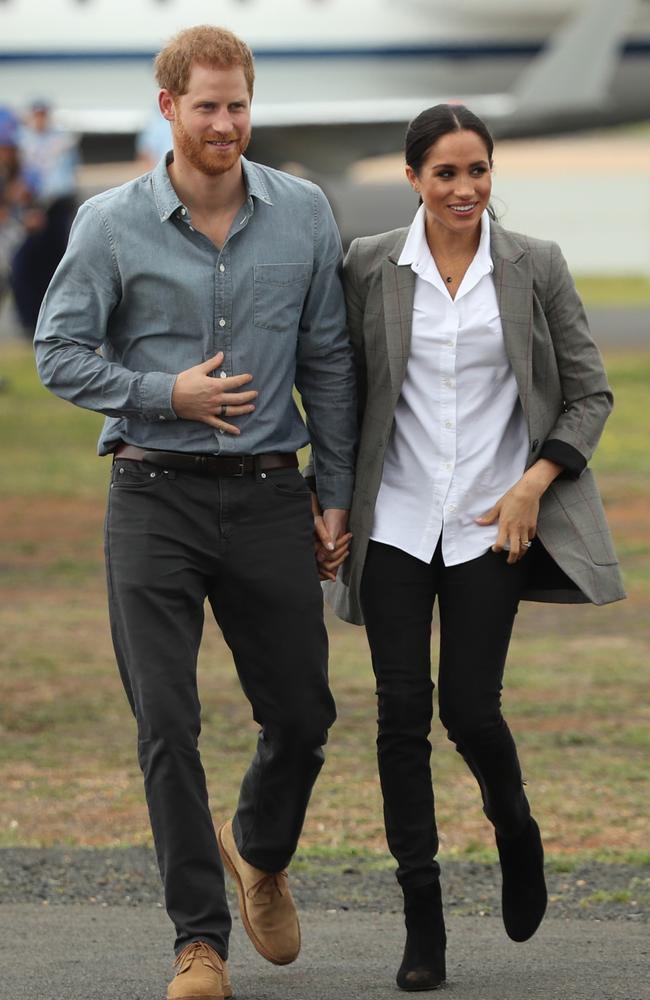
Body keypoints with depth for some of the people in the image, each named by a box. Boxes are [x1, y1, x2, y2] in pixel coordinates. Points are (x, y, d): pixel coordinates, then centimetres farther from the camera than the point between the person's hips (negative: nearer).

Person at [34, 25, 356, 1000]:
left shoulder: (303, 214, 3)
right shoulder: (111, 224, -4)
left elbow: (328, 361, 8)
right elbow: (59, 354, 0)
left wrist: (337, 496, 6)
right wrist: (167, 393, -13)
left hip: (269, 497, 2)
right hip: (156, 498, -2)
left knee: (302, 711, 9)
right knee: (167, 725, -6)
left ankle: (260, 854, 39)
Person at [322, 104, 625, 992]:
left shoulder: (536, 268, 0)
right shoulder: (369, 269, 1)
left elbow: (590, 394, 5)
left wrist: (535, 482, -8)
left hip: (491, 524, -1)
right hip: (395, 519, 1)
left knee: (468, 706, -6)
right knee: (402, 711, -4)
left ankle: (515, 829, 28)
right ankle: (422, 920, 4)